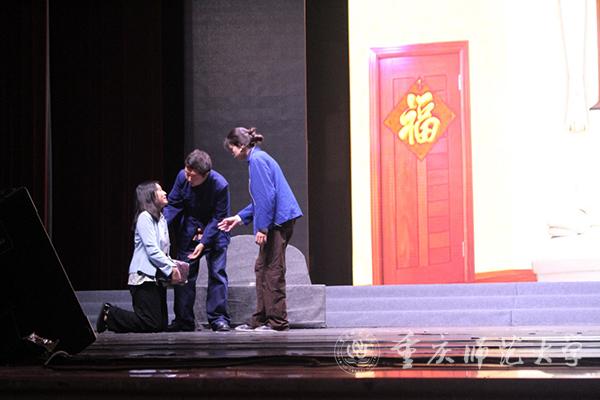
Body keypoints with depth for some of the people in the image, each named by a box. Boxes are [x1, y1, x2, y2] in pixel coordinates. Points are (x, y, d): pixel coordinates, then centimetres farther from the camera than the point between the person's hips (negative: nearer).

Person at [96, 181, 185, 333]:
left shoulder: (161, 219, 18)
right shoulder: (145, 217, -10)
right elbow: (152, 250, -17)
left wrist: (172, 265, -1)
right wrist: (171, 269, -16)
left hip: (157, 278, 9)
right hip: (144, 277, -9)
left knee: (162, 324, 7)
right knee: (152, 324, -13)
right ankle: (109, 315, 3)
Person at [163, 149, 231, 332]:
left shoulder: (220, 185, -26)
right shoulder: (182, 177, -17)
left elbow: (218, 218, -20)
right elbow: (173, 204, -6)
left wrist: (203, 242, -26)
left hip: (214, 233, -3)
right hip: (188, 232, 3)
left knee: (217, 273, -7)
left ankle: (219, 318, -2)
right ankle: (183, 320, 8)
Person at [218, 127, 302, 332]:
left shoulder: (257, 160, -11)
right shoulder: (258, 159, 20)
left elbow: (267, 196, -19)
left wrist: (262, 228, -19)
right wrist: (239, 217, 25)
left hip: (278, 221, -10)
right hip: (278, 221, 10)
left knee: (273, 270, -7)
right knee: (262, 268, 13)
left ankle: (278, 321, -4)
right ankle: (260, 319, 16)